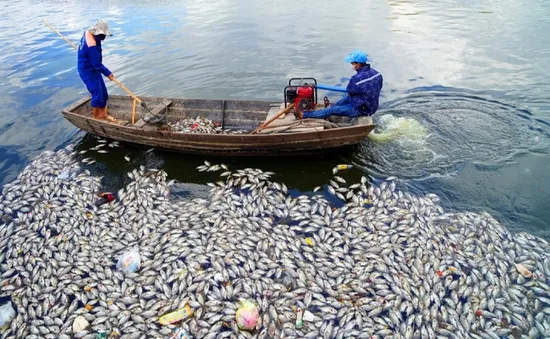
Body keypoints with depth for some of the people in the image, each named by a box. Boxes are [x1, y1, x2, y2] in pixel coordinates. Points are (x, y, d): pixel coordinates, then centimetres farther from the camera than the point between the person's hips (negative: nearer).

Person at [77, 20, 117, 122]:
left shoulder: (88, 33, -2)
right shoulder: (92, 46, -32)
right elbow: (97, 64, -26)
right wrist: (108, 73, -14)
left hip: (93, 69, 10)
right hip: (88, 72, -10)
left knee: (103, 93, 15)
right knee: (97, 95, -1)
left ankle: (103, 114, 29)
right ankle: (96, 118, 15)